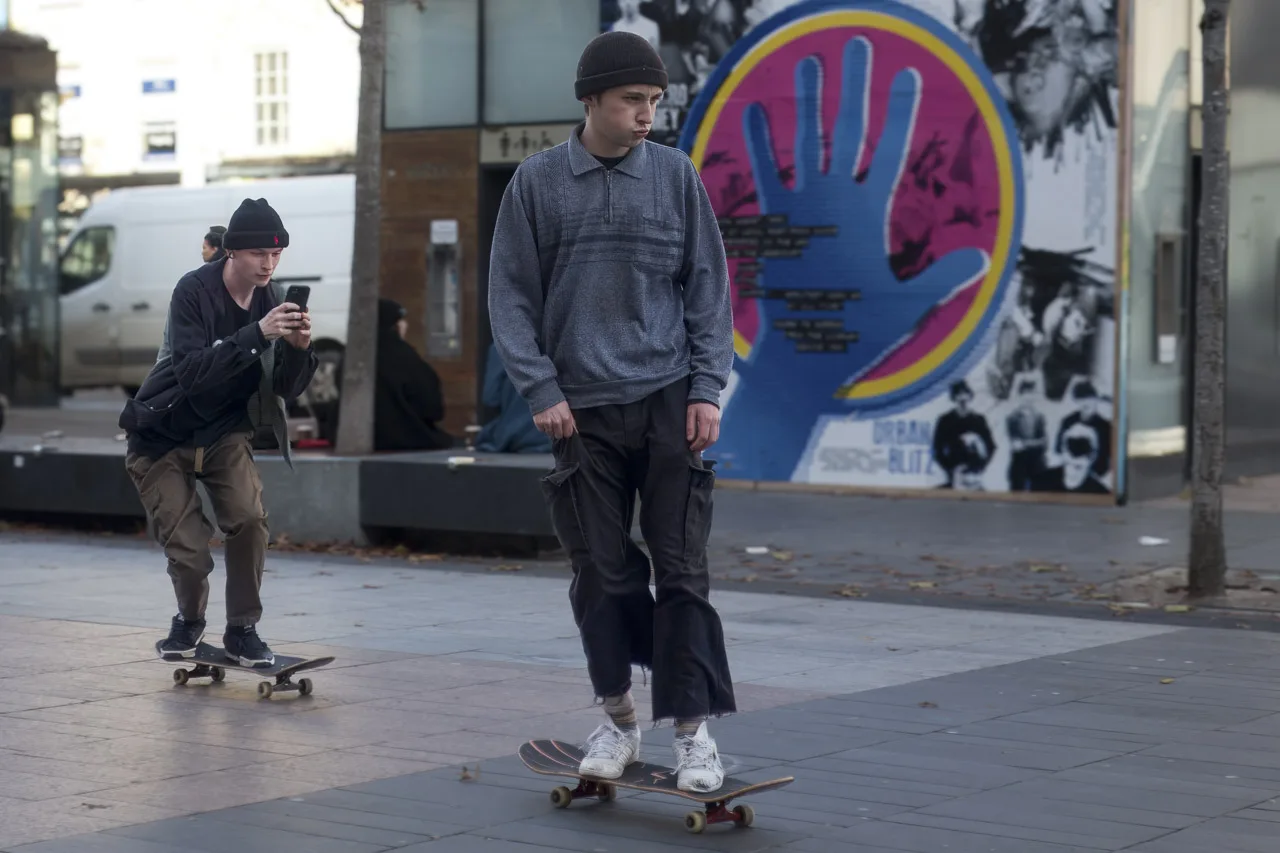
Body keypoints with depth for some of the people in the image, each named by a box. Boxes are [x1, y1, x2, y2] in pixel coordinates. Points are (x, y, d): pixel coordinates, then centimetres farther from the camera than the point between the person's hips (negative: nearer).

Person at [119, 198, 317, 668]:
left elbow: (287, 388, -6)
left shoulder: (270, 301, -5)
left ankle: (242, 629, -2)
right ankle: (189, 621, 24)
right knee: (189, 550, -9)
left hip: (224, 433, 4)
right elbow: (191, 372, -33)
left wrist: (298, 347, -27)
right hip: (162, 438, -3)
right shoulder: (194, 291, -20)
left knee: (250, 518, -20)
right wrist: (257, 334, -41)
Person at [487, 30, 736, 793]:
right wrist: (541, 389, -4)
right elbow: (511, 295, 4)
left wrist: (708, 389, -2)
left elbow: (709, 287, 5)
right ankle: (620, 721, 20)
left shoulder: (676, 174, 3)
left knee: (682, 568, -3)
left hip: (669, 401, 0)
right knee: (603, 573, 6)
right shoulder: (537, 182, 2)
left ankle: (694, 728, 3)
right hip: (582, 409, 1)